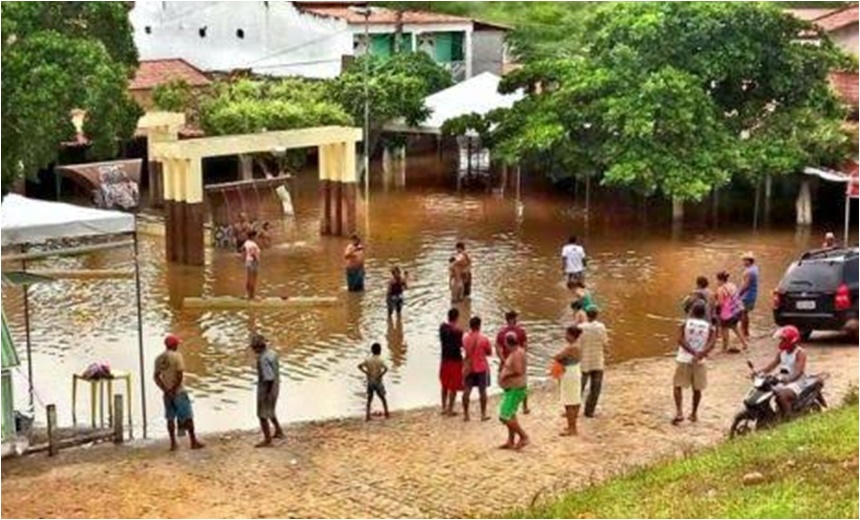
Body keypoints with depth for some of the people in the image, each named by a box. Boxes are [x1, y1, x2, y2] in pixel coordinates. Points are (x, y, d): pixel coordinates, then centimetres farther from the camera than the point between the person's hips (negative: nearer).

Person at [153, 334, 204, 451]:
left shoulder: (159, 358, 5)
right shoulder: (177, 356, -13)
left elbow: (156, 376, 4)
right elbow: (180, 375, -21)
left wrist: (165, 390, 0)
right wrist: (174, 389, -13)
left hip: (167, 393, 6)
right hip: (179, 392, -6)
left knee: (170, 418, 10)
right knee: (187, 417, 3)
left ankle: (173, 443, 11)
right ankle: (193, 441, 8)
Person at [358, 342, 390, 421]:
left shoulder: (368, 360, 1)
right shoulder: (379, 360, -12)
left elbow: (360, 366, -8)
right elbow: (386, 368, -28)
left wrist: (366, 372, -6)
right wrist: (380, 375, -16)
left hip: (370, 382, 3)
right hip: (378, 382, -3)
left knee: (369, 400, 11)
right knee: (383, 398, 13)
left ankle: (367, 416, 6)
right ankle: (387, 414, 18)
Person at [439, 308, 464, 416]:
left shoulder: (442, 327, -3)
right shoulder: (457, 331, -21)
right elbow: (461, 346, -15)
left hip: (445, 359, 6)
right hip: (455, 360, -6)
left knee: (444, 386, 19)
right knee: (453, 387, 5)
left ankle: (444, 408, 25)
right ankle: (450, 410, 8)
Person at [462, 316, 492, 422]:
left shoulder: (465, 338, -4)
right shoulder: (484, 338, -14)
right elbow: (489, 352, -3)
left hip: (468, 368, 3)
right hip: (481, 368, -3)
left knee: (467, 391, 7)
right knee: (482, 391, 6)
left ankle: (465, 414, 10)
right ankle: (483, 414, 11)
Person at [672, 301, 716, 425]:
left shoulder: (685, 324, -1)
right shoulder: (709, 327, 1)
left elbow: (680, 339, -15)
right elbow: (712, 343, -15)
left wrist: (693, 352, -19)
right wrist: (701, 354, -24)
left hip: (684, 359, -1)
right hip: (699, 361, 1)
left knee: (677, 386, 6)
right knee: (697, 388, 15)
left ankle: (679, 412, -9)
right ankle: (694, 414, 24)